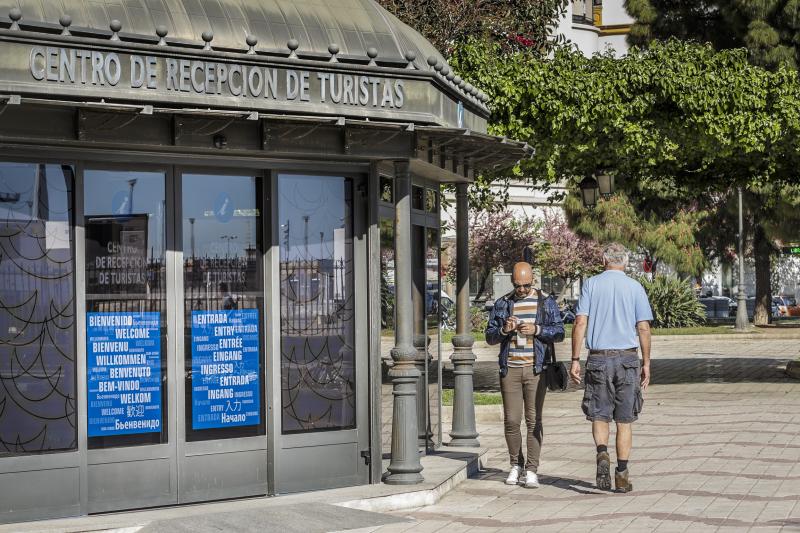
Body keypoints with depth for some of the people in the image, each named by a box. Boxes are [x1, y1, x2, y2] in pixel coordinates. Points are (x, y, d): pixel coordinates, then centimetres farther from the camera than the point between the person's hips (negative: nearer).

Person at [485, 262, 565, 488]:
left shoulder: (546, 302, 6)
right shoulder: (502, 304, 10)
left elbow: (559, 333, 2)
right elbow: (490, 337, 10)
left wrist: (536, 330, -14)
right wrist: (504, 330, -11)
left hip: (536, 369, -1)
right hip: (510, 369, 1)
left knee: (534, 420, -3)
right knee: (511, 420, 1)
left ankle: (531, 470, 0)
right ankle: (516, 465, 17)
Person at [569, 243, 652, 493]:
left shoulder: (591, 284, 2)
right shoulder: (635, 287, 3)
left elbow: (580, 323, -5)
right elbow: (643, 328, -1)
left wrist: (575, 360, -3)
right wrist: (646, 363, 6)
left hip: (598, 358, 0)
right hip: (627, 359, 0)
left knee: (599, 415, 10)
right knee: (624, 420, 8)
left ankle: (602, 454, -16)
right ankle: (622, 474, 6)